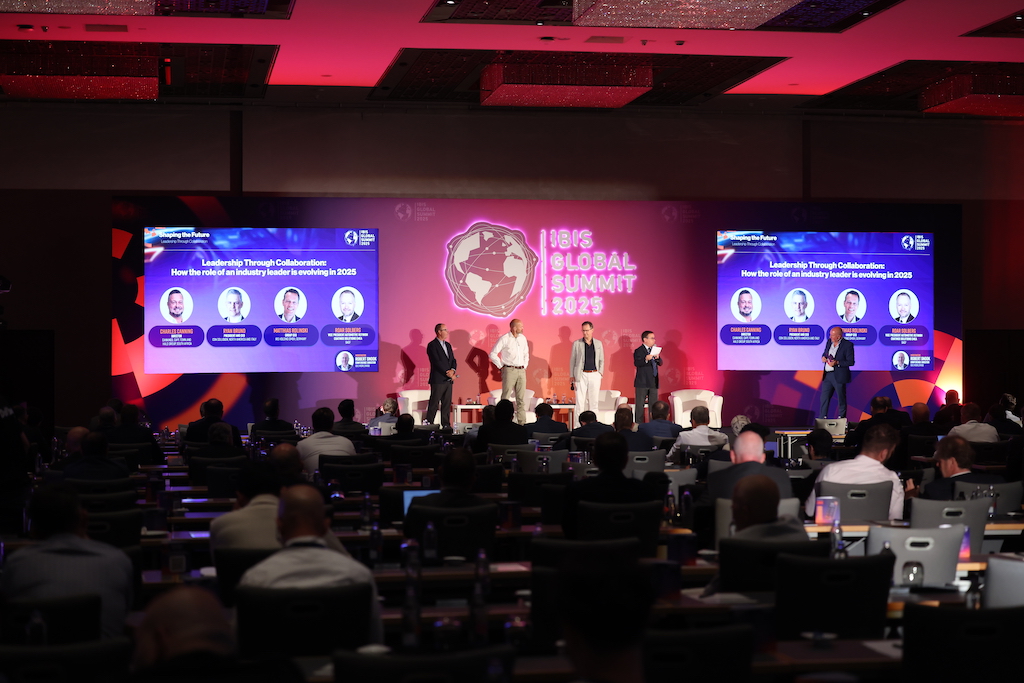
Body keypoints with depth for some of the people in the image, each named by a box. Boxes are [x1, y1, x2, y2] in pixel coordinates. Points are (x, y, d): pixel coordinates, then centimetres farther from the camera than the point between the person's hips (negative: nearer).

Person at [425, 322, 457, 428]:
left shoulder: (448, 345, 18)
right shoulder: (432, 345, -7)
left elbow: (453, 360, 14)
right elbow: (437, 362, -15)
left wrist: (452, 370, -6)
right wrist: (447, 372, -16)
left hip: (448, 380, 7)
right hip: (438, 379, -7)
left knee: (447, 404, 7)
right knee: (434, 404, -6)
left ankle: (446, 425, 11)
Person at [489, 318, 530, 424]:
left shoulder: (523, 338, 12)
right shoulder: (504, 339, -6)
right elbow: (493, 354, -6)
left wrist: (525, 365, 15)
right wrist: (501, 366, -6)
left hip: (521, 371, 6)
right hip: (509, 371, -6)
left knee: (521, 399, 5)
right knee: (506, 397, -6)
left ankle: (522, 423, 7)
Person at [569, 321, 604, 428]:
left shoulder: (598, 343, 10)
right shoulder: (576, 344, 4)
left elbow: (601, 360, 15)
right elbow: (572, 360, 5)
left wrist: (600, 373, 3)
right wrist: (572, 376, -1)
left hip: (594, 375, 2)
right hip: (581, 375, -2)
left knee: (593, 401, 4)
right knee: (580, 400, -4)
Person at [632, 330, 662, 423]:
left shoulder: (654, 350, 13)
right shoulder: (638, 351, -6)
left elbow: (660, 363, 11)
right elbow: (636, 363, -19)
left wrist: (657, 358, -10)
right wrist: (646, 359, -35)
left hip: (653, 382, 6)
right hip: (642, 382, -6)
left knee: (654, 405, 8)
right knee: (640, 405, -3)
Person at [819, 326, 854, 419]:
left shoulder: (848, 345, -11)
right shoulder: (829, 342, 9)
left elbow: (851, 362, -12)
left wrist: (837, 363, -24)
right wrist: (823, 357, 1)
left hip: (839, 376, -6)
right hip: (827, 375, 6)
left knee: (841, 399, 4)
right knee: (824, 398, 6)